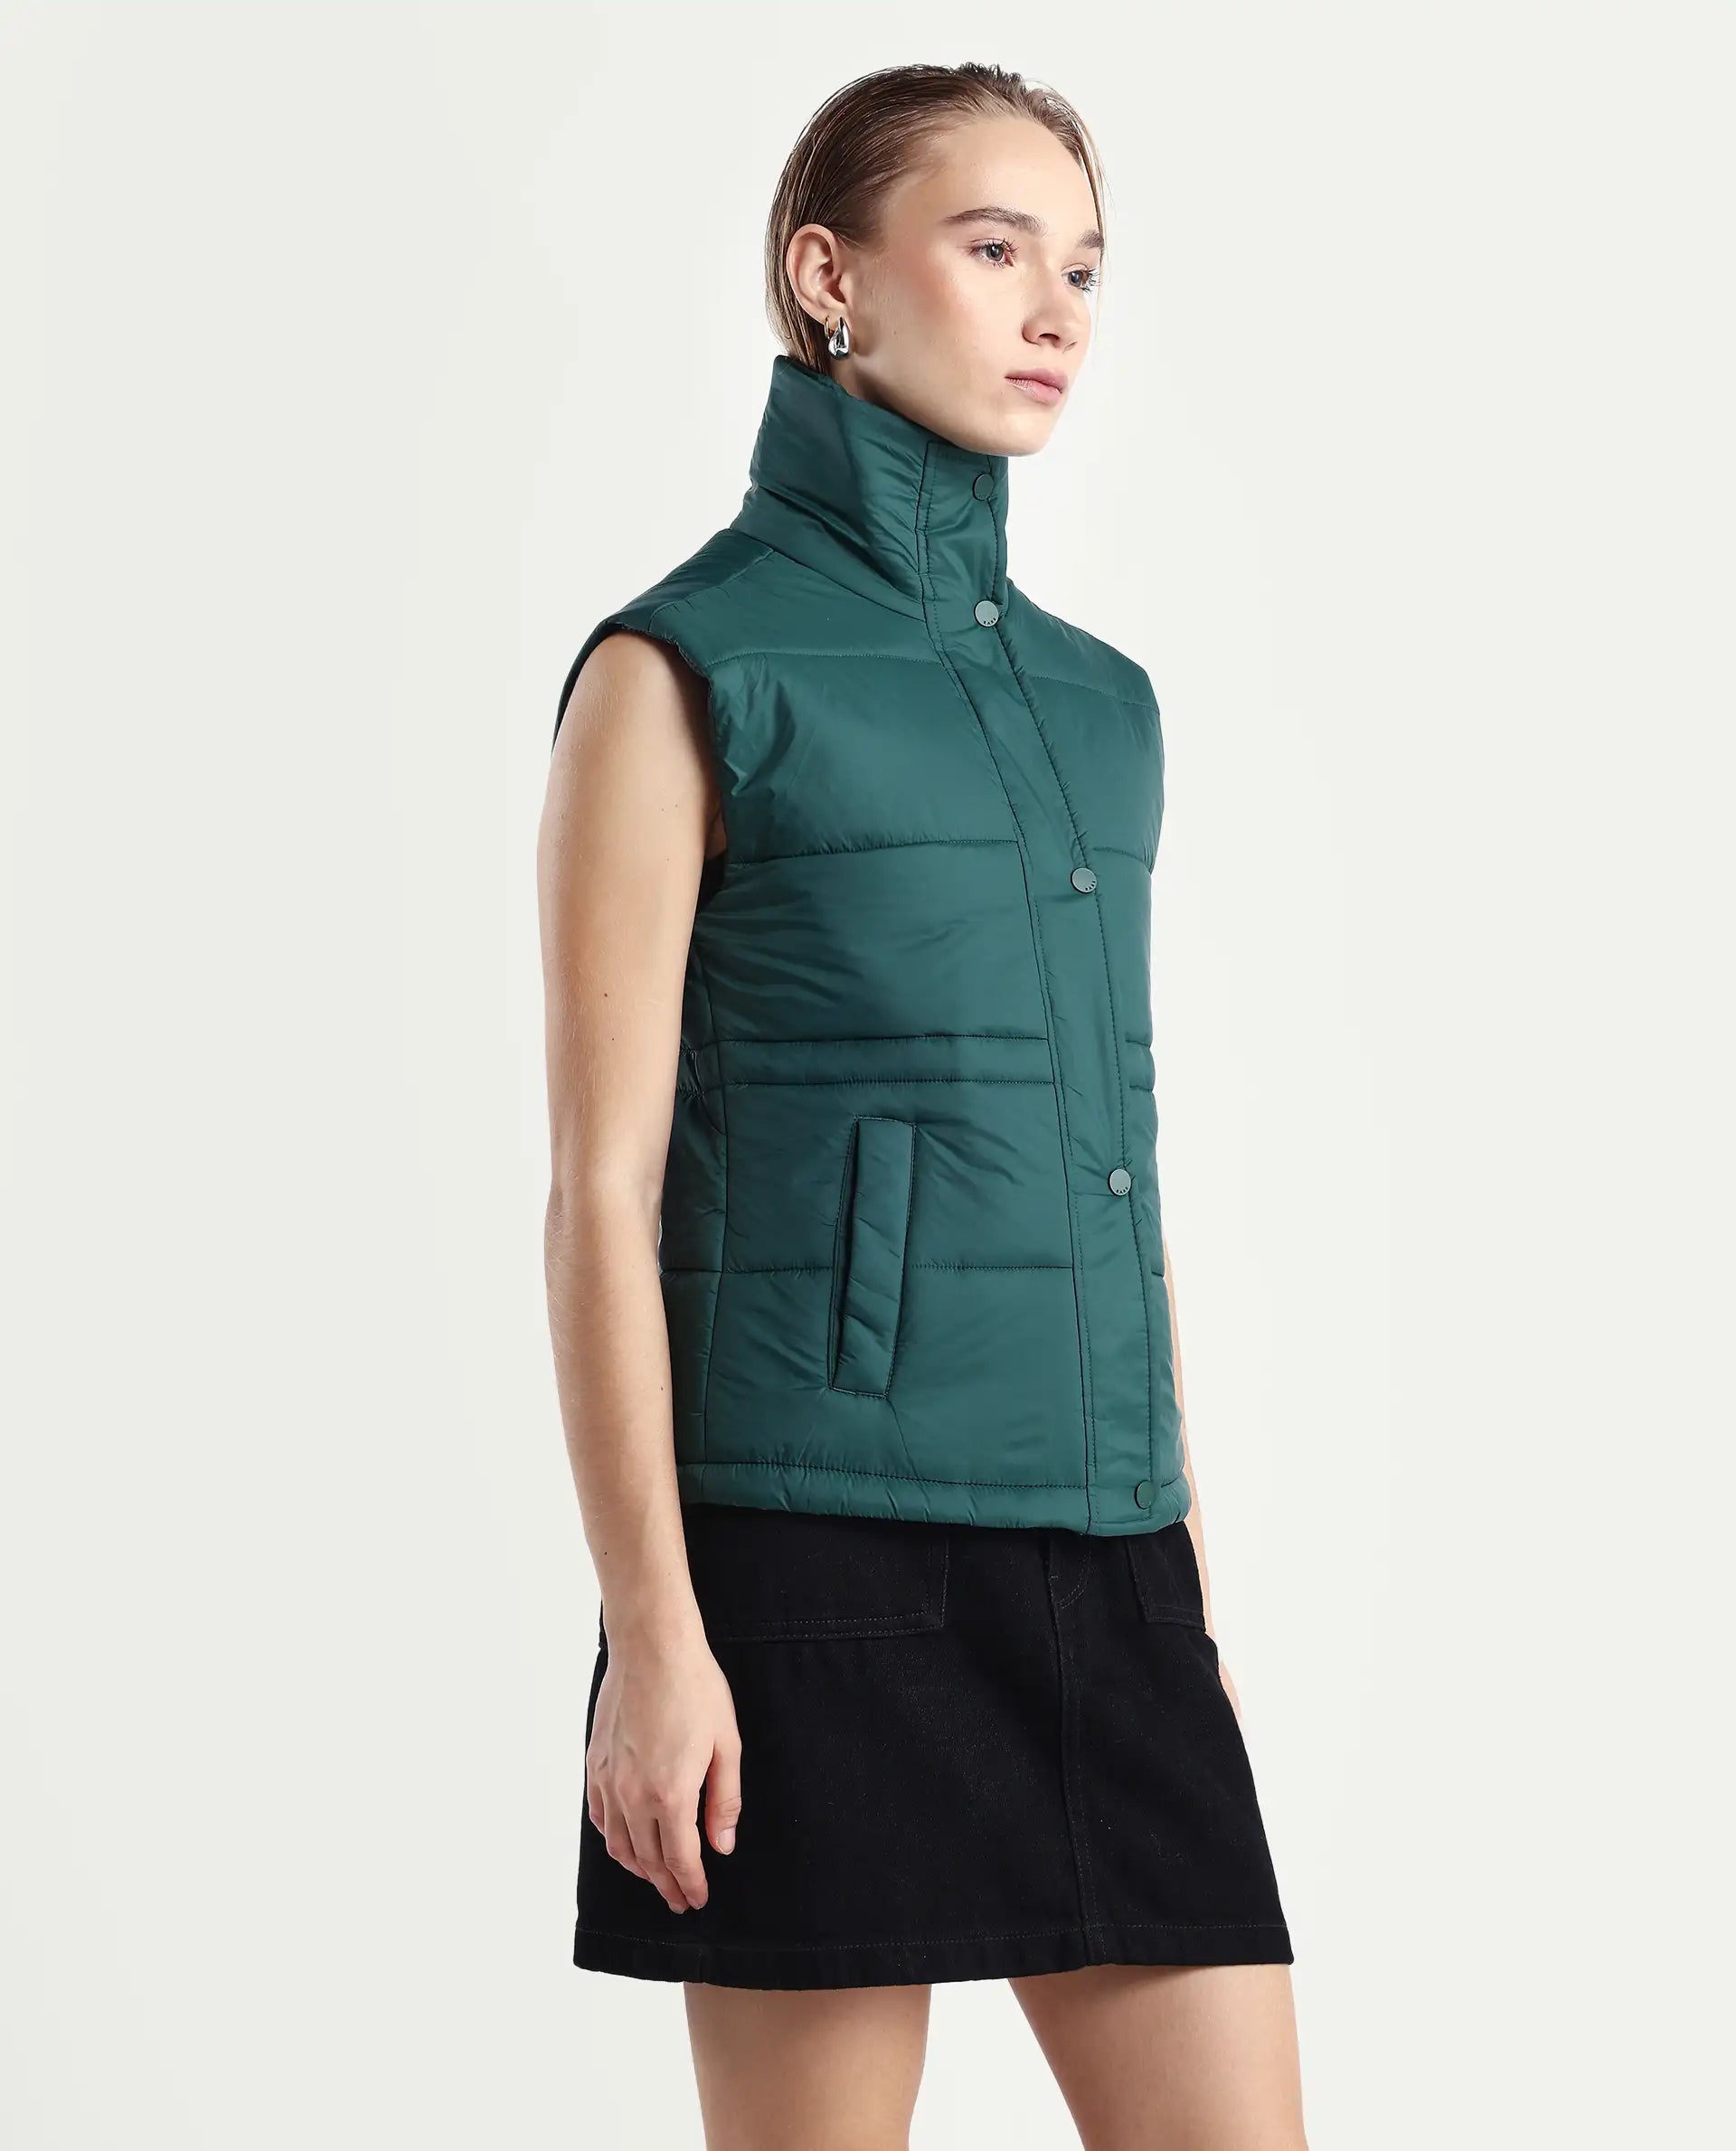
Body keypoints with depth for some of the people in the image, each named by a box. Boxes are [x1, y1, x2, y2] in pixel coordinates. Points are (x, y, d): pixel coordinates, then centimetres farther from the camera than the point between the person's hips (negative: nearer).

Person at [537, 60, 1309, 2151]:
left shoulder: (1097, 700, 16)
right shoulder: (683, 678, -3)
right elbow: (600, 1191, -7)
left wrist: (1185, 1585, 17)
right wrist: (652, 1628, -13)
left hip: (1100, 1568, 6)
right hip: (818, 1560, -6)